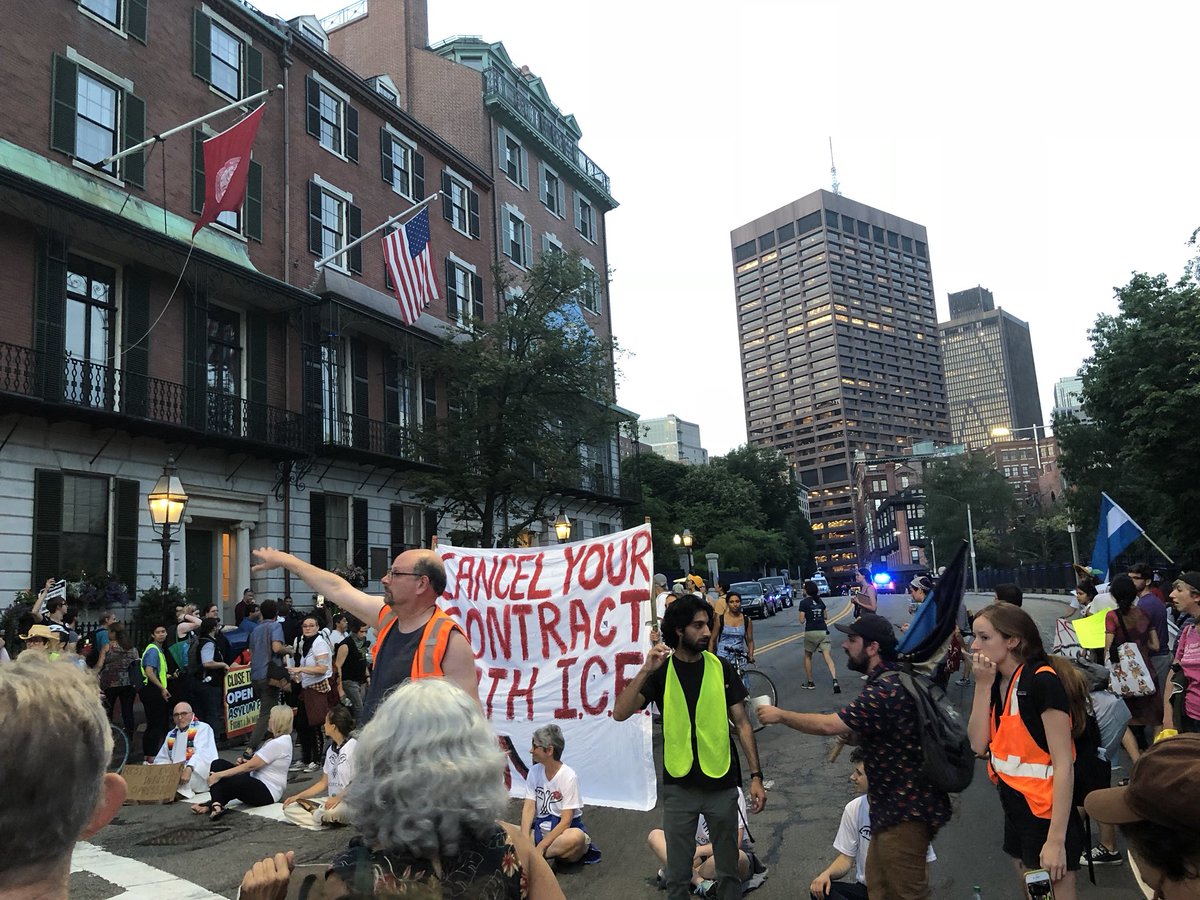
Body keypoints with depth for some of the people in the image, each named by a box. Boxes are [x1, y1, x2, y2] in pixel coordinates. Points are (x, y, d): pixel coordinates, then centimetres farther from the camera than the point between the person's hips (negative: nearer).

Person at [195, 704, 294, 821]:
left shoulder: (278, 744, -21)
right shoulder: (280, 739, 11)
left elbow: (250, 766, -22)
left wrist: (219, 775, -18)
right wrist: (245, 762, -1)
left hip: (267, 793, -11)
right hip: (257, 782, 11)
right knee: (218, 764, -3)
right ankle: (216, 804, -18)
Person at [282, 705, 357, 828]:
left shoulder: (354, 746, -12)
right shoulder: (331, 750, 15)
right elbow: (323, 783, 18)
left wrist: (339, 797, -25)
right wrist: (298, 796, 10)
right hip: (332, 800, 8)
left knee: (329, 813, -40)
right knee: (289, 809, -2)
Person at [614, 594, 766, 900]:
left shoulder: (721, 668, -2)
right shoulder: (660, 671, -5)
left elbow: (742, 723, 1)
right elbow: (620, 713, -15)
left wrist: (756, 775, -5)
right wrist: (645, 671, -25)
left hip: (722, 785, 1)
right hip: (678, 787, -1)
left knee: (728, 869, 15)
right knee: (677, 874, 12)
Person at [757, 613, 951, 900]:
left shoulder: (885, 690, -26)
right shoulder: (889, 680, 8)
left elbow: (829, 725, -25)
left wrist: (780, 715, -12)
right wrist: (852, 736, 3)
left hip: (905, 811, -10)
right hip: (894, 803, 10)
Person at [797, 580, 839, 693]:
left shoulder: (804, 603, -5)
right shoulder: (820, 601, 11)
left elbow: (802, 621, -7)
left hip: (811, 632, -3)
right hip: (823, 631, 3)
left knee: (808, 657, 17)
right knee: (828, 657, -4)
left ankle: (810, 683, 19)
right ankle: (835, 681, -23)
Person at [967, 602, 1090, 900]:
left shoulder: (1043, 682, -21)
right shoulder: (997, 683, 3)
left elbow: (1063, 765, -21)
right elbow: (979, 745, -5)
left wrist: (1056, 839, -22)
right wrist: (983, 685, -11)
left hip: (1047, 814, -8)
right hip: (1014, 808, 8)